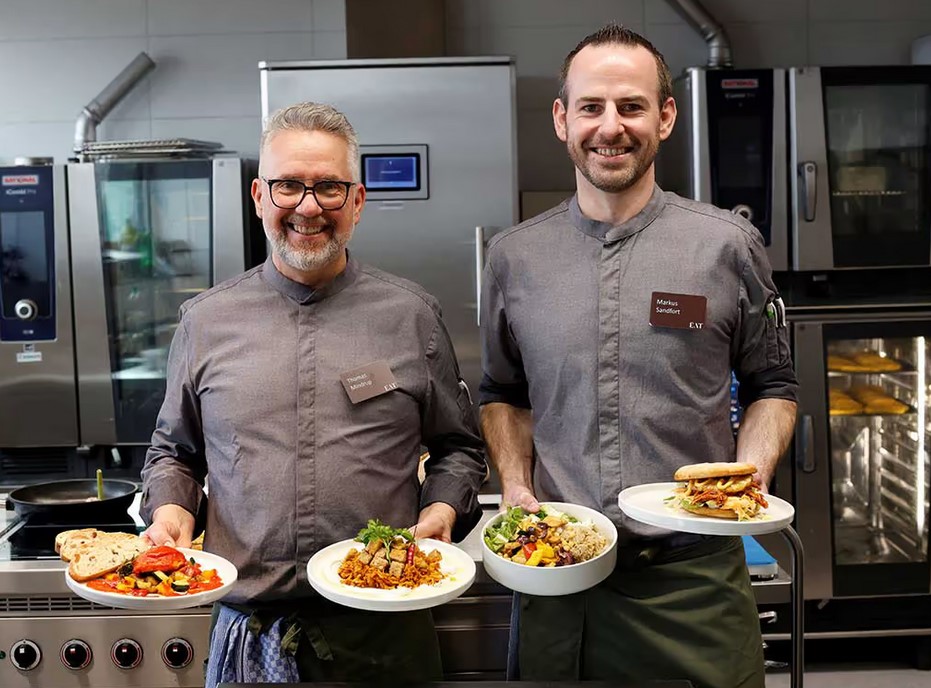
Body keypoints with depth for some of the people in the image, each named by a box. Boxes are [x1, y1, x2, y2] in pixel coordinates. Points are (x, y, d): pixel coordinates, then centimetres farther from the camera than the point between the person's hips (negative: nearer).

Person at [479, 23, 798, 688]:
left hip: (694, 578, -1)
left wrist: (750, 478, -10)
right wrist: (514, 480, -2)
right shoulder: (513, 257, 2)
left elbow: (772, 385, 7)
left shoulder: (729, 245, -3)